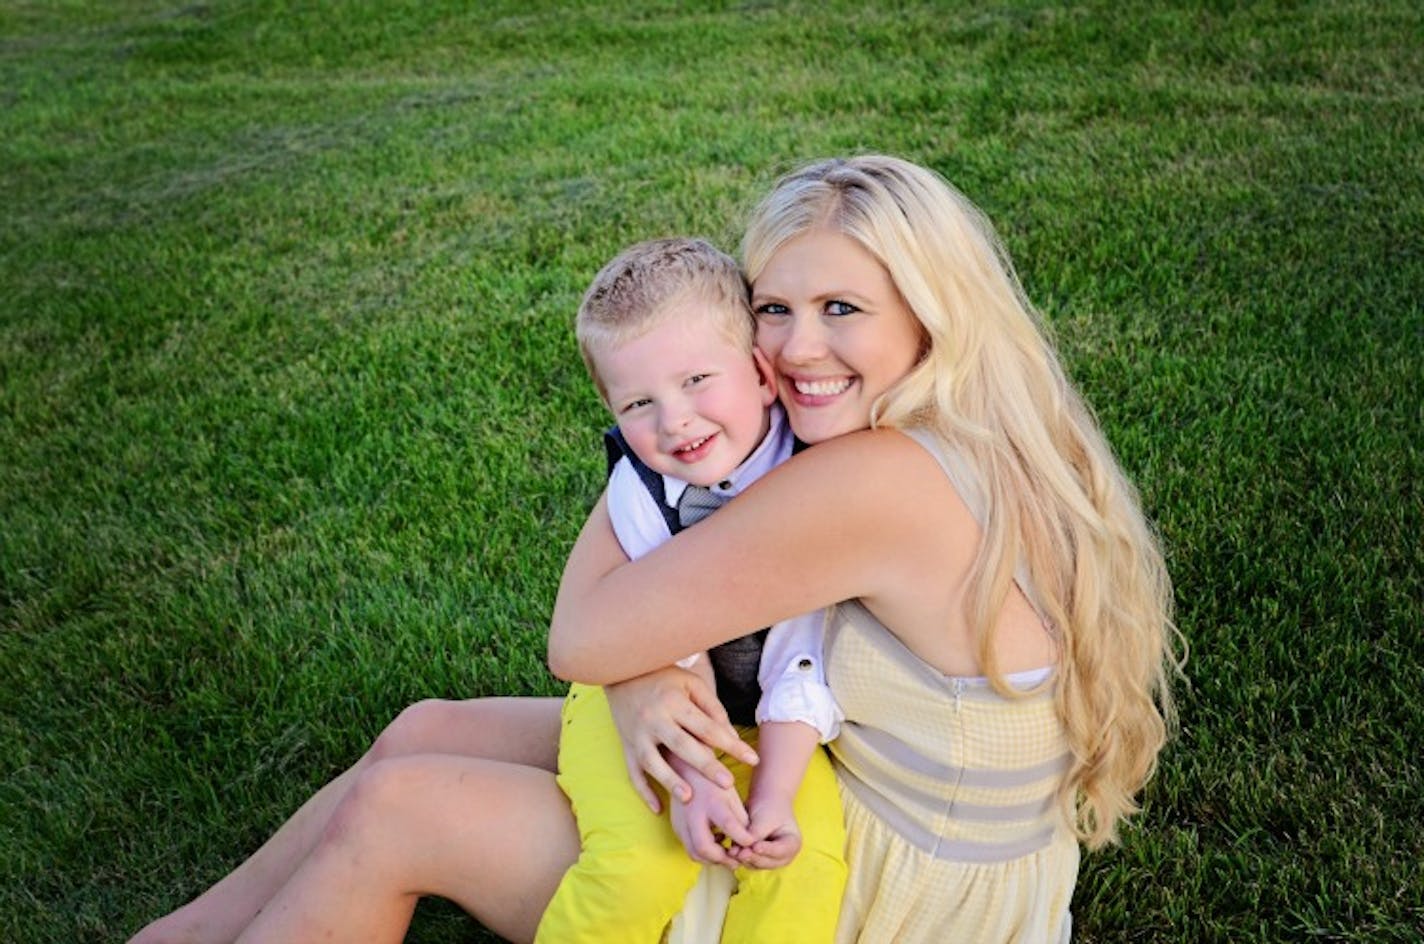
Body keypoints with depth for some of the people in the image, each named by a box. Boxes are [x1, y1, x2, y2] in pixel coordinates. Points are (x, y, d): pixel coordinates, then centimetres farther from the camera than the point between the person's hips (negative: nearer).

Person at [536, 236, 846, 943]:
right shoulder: (640, 488, -17)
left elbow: (801, 663, -17)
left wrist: (772, 797, -23)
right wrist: (695, 779, -27)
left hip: (767, 719, 1)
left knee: (802, 861, -25)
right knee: (641, 867, -24)